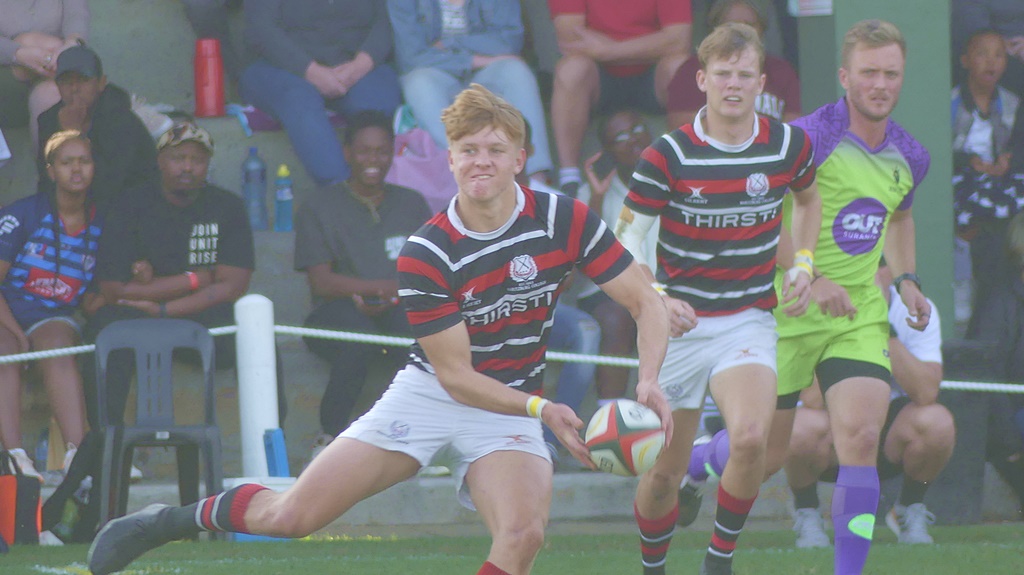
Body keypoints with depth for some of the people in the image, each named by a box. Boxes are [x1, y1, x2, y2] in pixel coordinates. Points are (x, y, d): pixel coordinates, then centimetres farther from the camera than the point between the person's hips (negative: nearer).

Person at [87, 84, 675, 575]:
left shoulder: (566, 221, -12)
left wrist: (649, 382, -24)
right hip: (428, 394, -1)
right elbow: (455, 375, -14)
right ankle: (169, 521, 21)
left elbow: (647, 303, -6)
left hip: (510, 411, 1)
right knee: (292, 515, -6)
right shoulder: (425, 255, -17)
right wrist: (541, 409, -24)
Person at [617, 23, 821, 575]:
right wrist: (656, 299, -24)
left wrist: (802, 264, 7)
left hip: (749, 322, 1)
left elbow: (808, 198, 21)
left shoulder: (789, 145, -2)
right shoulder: (668, 155, -11)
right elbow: (624, 241, -8)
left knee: (751, 437, -26)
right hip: (678, 323, -1)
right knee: (664, 470, 3)